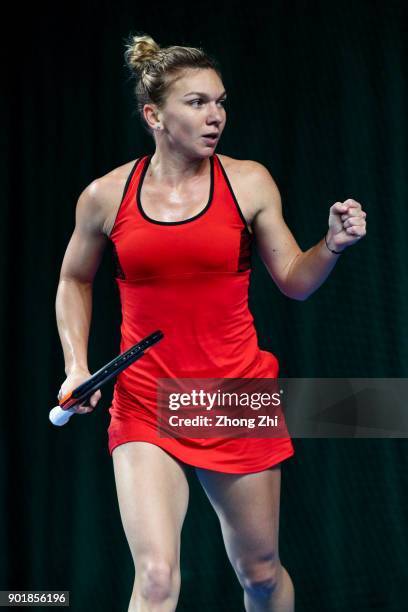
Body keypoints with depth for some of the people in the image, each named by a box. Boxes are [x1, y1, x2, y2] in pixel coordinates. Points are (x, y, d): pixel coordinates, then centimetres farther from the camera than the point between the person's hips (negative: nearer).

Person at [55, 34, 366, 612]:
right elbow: (74, 282, 15)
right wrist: (77, 365, 4)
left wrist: (333, 244, -16)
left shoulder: (249, 182, -2)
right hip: (146, 407, -1)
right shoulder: (105, 196, -2)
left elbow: (295, 281, 3)